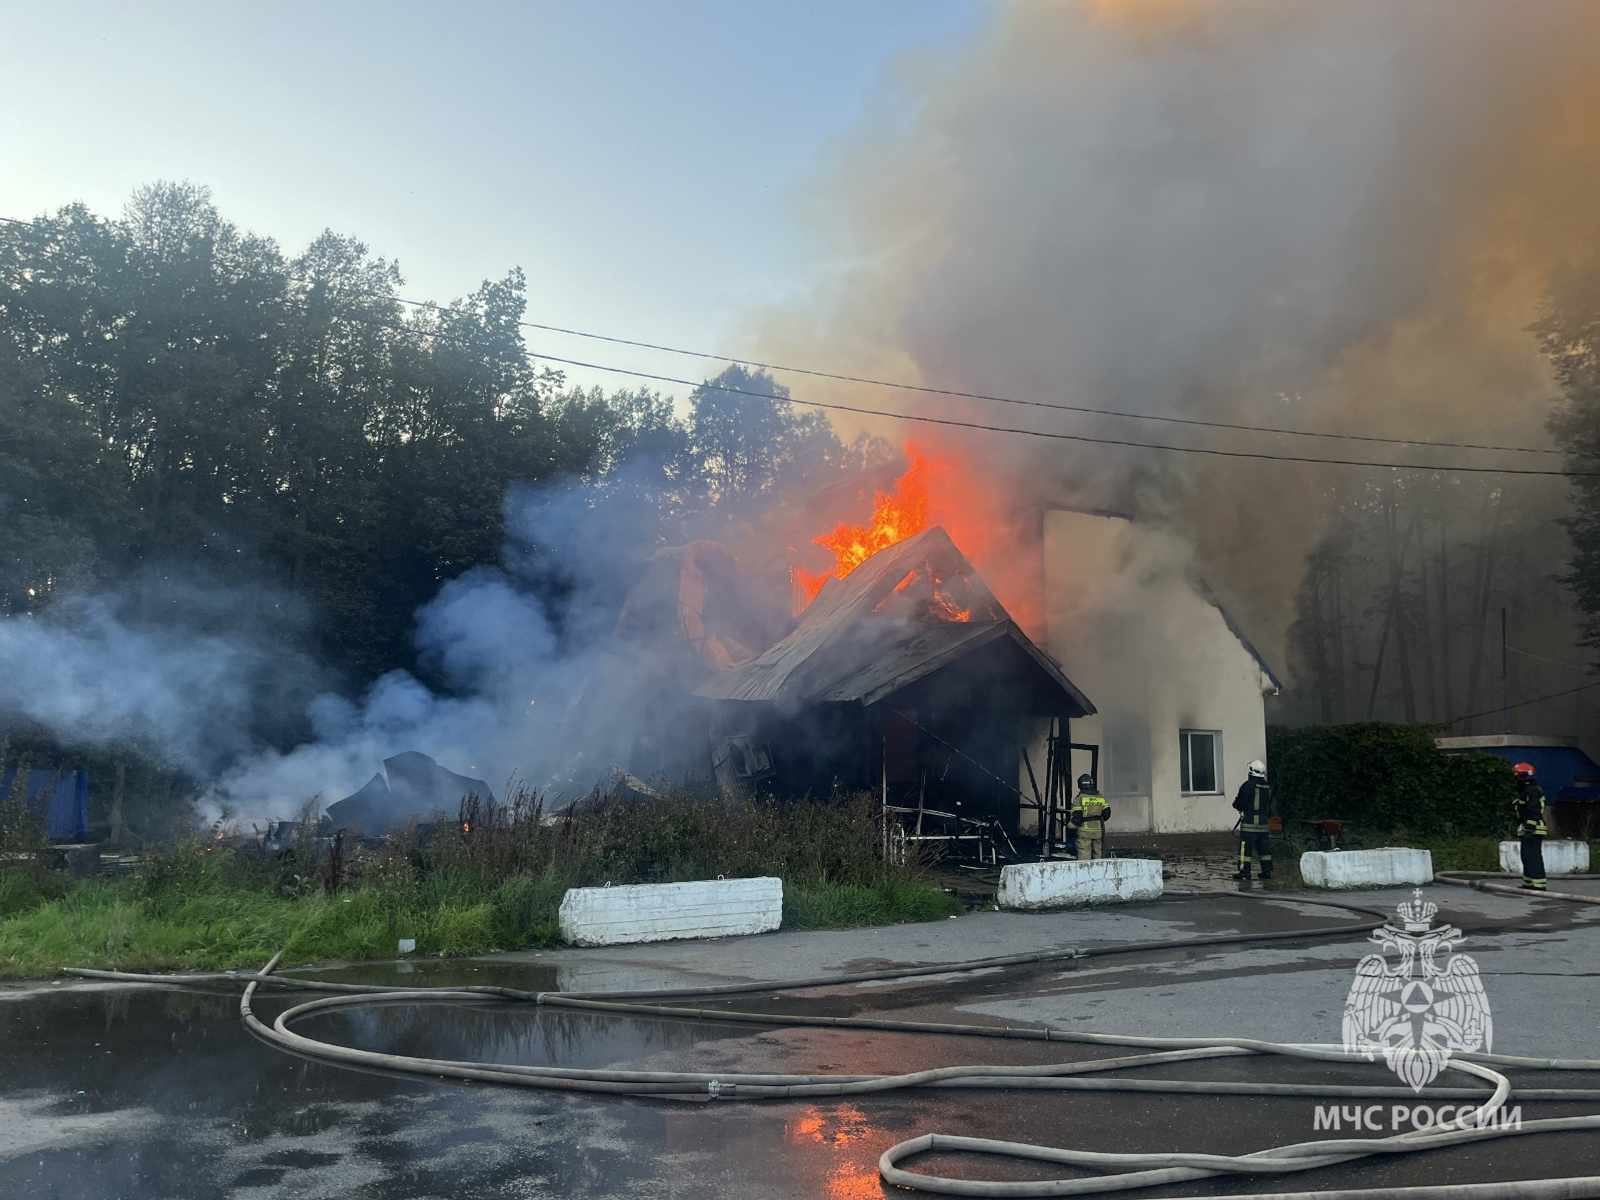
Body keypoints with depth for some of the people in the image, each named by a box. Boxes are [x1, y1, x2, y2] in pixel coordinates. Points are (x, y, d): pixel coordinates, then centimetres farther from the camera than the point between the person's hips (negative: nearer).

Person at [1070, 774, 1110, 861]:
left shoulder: (1079, 798, -6)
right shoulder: (1101, 797, 9)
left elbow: (1077, 816, -12)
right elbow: (1106, 814, 8)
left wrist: (1070, 824, 4)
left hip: (1085, 831, -5)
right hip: (1098, 831, 5)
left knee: (1084, 856, -3)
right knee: (1098, 854, 15)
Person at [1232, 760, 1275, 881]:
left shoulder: (1248, 785, -12)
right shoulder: (1268, 787, 10)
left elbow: (1240, 803, -13)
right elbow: (1269, 804, 17)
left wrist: (1235, 802, 8)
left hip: (1250, 821, -7)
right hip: (1264, 820, 7)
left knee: (1245, 846, -4)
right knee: (1264, 846, 13)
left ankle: (1245, 871, -6)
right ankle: (1267, 870, 15)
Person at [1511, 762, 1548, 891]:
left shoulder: (1532, 791, -15)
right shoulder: (1527, 791, 19)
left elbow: (1533, 812, -22)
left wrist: (1528, 828, -25)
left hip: (1532, 830, -11)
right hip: (1530, 830, 11)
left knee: (1533, 857, -11)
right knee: (1527, 856, 16)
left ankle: (1539, 884, -12)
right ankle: (1529, 883, 22)